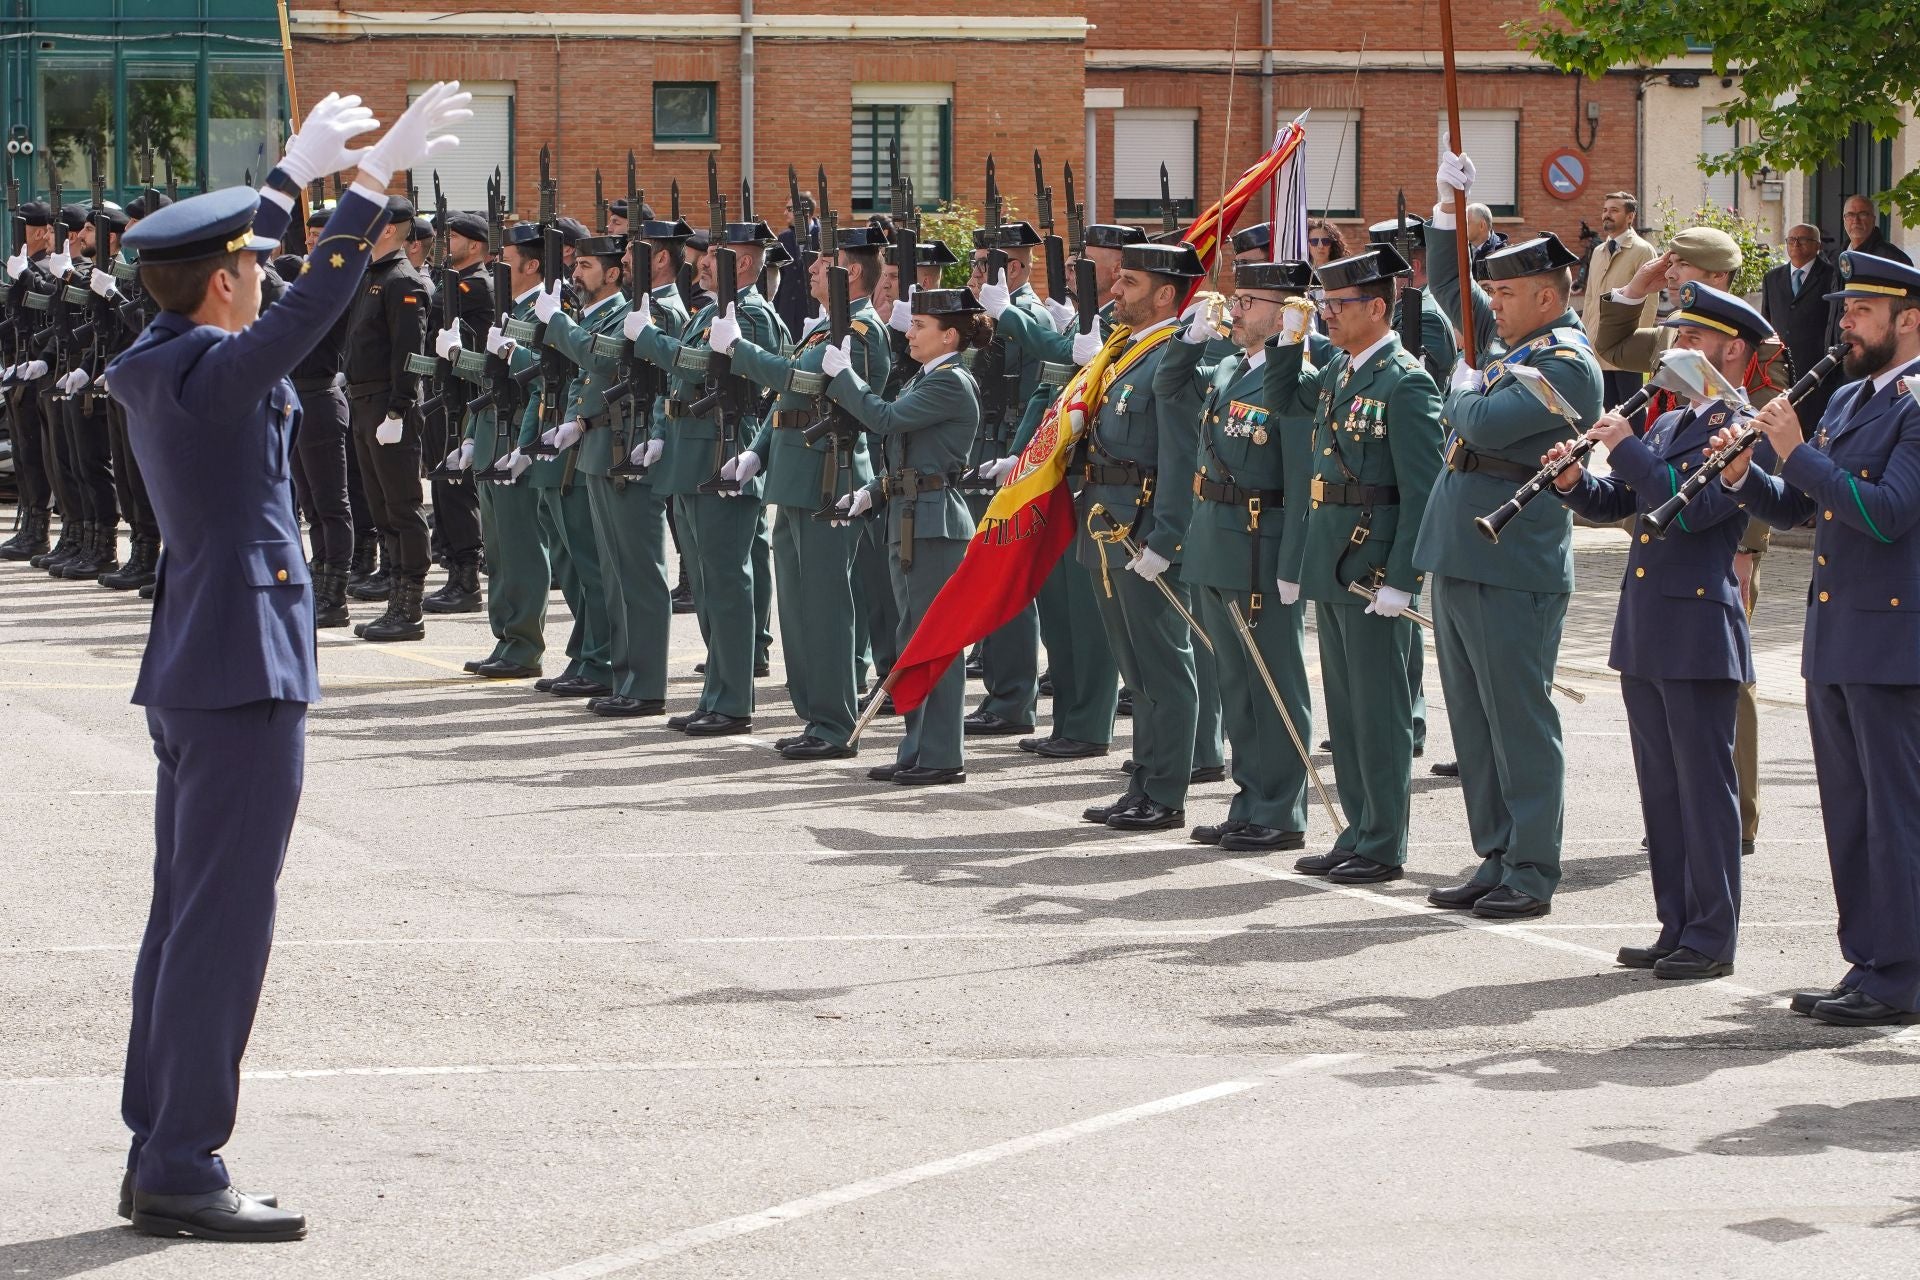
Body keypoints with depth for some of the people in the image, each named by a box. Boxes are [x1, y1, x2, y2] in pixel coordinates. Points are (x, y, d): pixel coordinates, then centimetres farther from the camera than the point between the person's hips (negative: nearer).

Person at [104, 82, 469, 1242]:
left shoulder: (150, 363, 9)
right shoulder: (206, 372, -17)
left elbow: (226, 258, 27)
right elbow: (308, 310, -32)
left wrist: (301, 171, 34)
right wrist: (375, 182, -32)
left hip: (191, 673, 10)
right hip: (246, 672, -10)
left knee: (183, 920, 14)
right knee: (222, 926, -7)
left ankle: (157, 1155, 19)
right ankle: (183, 1172, -5)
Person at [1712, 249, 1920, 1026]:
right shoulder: (1846, 399, 16)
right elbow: (1795, 510, 19)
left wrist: (1796, 452, -19)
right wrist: (1746, 478, 0)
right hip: (1835, 640, 9)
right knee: (1849, 813, 11)